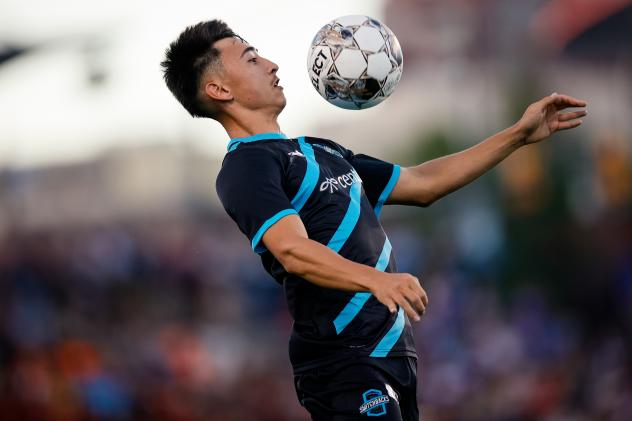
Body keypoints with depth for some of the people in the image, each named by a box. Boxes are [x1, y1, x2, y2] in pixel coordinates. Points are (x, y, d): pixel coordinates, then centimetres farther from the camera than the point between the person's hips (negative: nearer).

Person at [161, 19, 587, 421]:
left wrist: (518, 135, 23)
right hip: (344, 363, -9)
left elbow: (422, 183, 27)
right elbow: (293, 250, -24)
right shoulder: (245, 166, -8)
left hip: (393, 351, 9)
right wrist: (377, 280, -40)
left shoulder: (322, 153, 22)